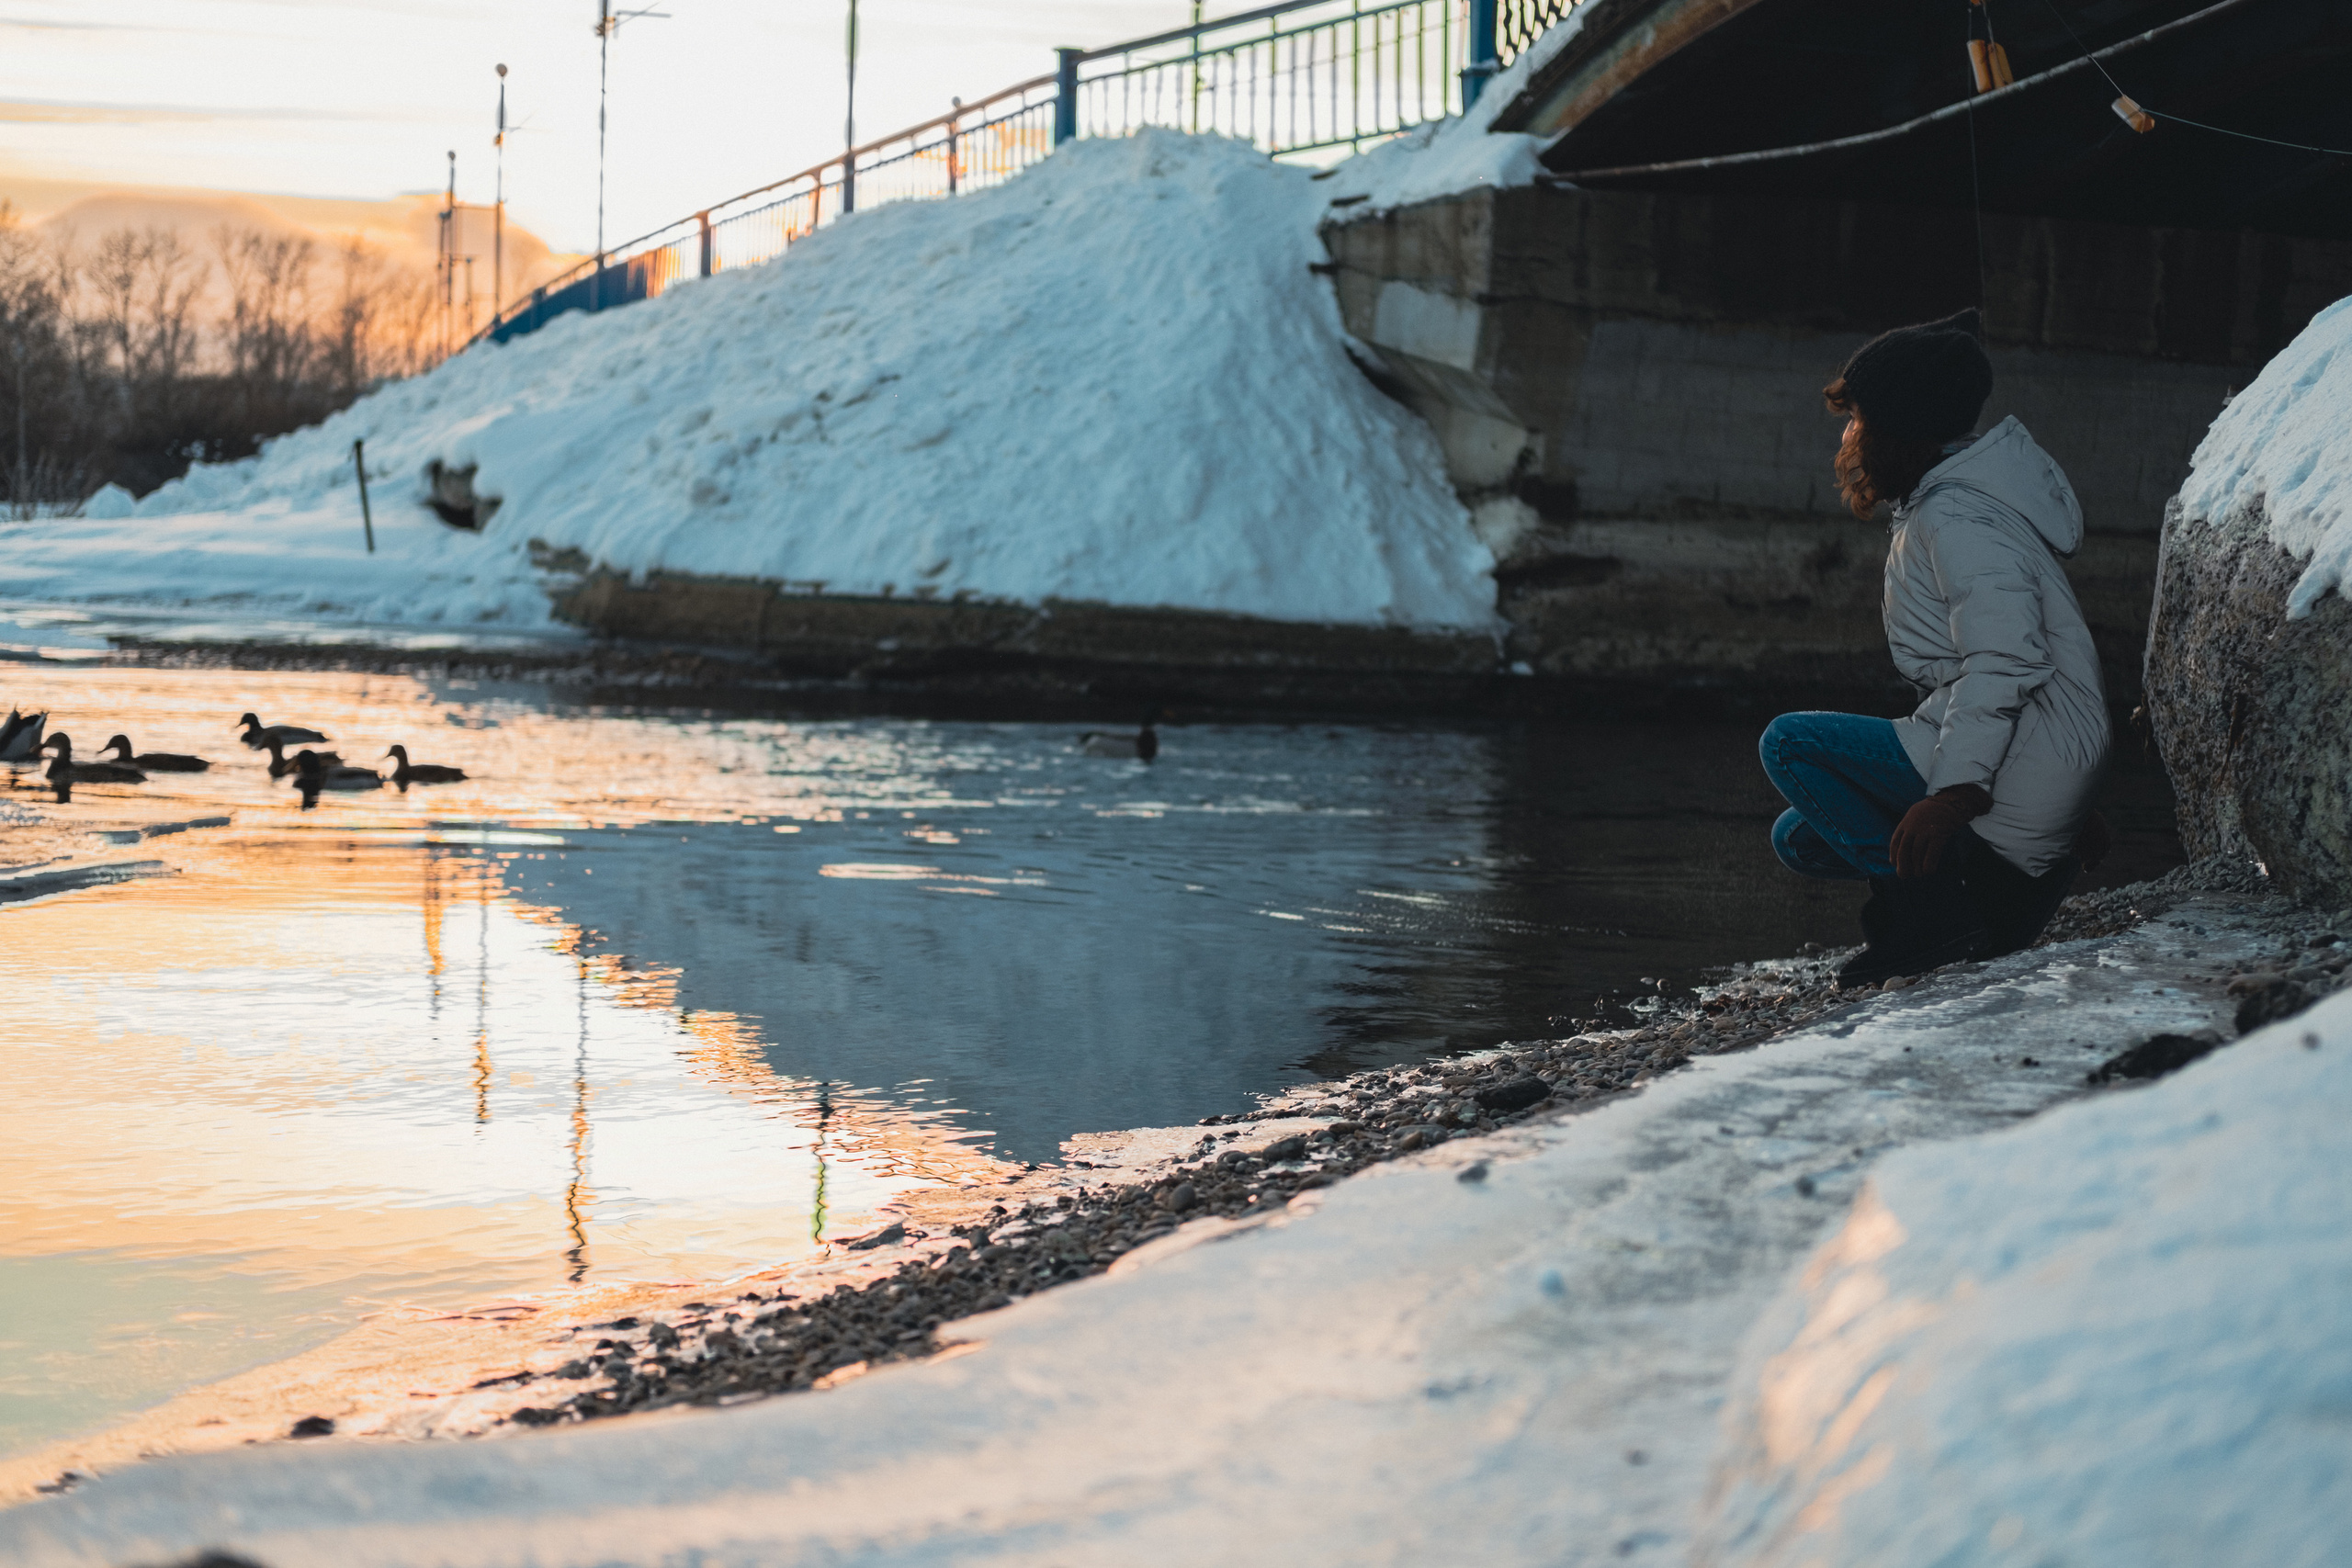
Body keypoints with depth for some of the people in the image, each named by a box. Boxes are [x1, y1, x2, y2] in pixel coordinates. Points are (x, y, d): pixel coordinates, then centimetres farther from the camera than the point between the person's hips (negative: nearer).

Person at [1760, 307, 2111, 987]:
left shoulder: (1957, 518, -16)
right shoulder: (1940, 507, 18)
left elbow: (2005, 660, -28)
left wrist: (1953, 792, -34)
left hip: (2020, 771, -10)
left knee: (1790, 743, -13)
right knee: (1800, 837, 14)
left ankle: (1936, 911, -14)